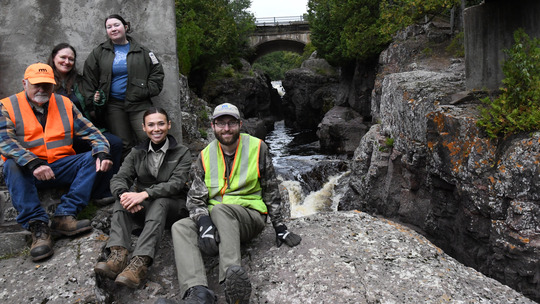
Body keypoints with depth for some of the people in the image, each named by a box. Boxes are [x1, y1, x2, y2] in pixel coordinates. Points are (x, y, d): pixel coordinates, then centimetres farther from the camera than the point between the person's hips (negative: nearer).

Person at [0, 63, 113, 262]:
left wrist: (102, 153, -16)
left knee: (93, 158, -19)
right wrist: (33, 164, -33)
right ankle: (38, 227, -35)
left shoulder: (64, 104, 10)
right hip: (27, 172, -3)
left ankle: (65, 216, -29)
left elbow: (91, 132, 6)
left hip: (61, 168, 3)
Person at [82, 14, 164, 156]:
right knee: (123, 145, 0)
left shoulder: (141, 51, 9)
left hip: (139, 103, -1)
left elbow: (157, 73, 12)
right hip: (113, 105, 1)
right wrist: (92, 104, 1)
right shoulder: (99, 52, 11)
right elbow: (88, 79, 9)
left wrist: (148, 91, -3)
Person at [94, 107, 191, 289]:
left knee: (159, 203, -36)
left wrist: (144, 194, -30)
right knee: (122, 201, -26)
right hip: (143, 206, 4)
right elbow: (118, 178, -2)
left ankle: (140, 263, -53)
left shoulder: (182, 153, 0)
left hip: (173, 204, -3)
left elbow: (176, 183, -15)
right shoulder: (137, 154, 10)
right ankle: (117, 257, -44)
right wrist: (123, 193, -28)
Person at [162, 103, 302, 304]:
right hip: (214, 218, 4)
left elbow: (271, 191, 6)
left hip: (251, 216, -3)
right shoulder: (205, 156, 7)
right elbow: (195, 198, 1)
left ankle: (233, 277, -53)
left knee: (220, 209, -35)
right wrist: (204, 222, -20)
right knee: (180, 227, -24)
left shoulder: (257, 148, 1)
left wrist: (280, 227, 4)